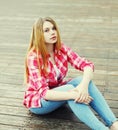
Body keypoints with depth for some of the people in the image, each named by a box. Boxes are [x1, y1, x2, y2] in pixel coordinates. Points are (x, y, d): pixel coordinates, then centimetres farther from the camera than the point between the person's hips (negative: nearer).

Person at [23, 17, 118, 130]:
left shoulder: (61, 49, -8)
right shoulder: (33, 57, -23)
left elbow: (87, 65, -17)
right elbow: (43, 92, -30)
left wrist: (84, 85, -39)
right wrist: (73, 95, -41)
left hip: (57, 92, 5)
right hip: (37, 100, -5)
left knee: (81, 80, -25)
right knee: (69, 88, -33)